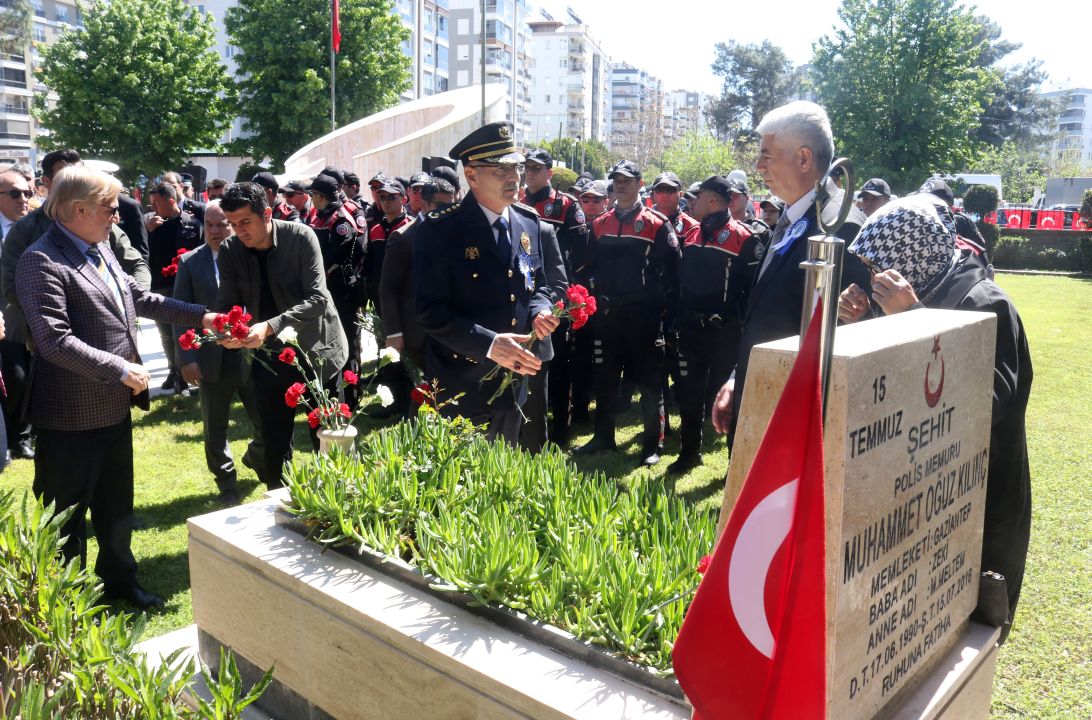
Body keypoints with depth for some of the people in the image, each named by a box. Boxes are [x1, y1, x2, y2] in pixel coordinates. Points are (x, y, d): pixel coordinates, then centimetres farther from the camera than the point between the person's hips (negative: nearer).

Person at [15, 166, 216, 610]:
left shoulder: (101, 249, 7)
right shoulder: (41, 262, -19)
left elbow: (138, 298, 18)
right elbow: (55, 341, -25)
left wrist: (198, 316, 15)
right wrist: (120, 370, -23)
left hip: (114, 407, 8)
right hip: (71, 416, -8)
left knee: (117, 506, 22)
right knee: (67, 514, 9)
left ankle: (119, 580, 40)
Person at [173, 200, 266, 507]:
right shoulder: (190, 262, 1)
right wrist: (187, 358, -7)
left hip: (252, 356, -1)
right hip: (211, 361, 1)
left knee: (268, 423, 10)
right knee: (215, 431, 11)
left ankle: (255, 458, 42)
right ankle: (227, 485, 31)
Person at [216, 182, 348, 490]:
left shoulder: (301, 237, -17)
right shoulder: (229, 251, -7)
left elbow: (317, 299, -24)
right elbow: (227, 304, -4)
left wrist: (270, 326, -36)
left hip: (316, 349, -2)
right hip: (270, 356, 3)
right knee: (274, 443, 7)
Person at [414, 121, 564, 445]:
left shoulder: (531, 224, 5)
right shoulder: (439, 230, -13)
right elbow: (431, 312, -16)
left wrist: (539, 311, -8)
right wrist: (489, 343, -26)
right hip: (461, 385, -5)